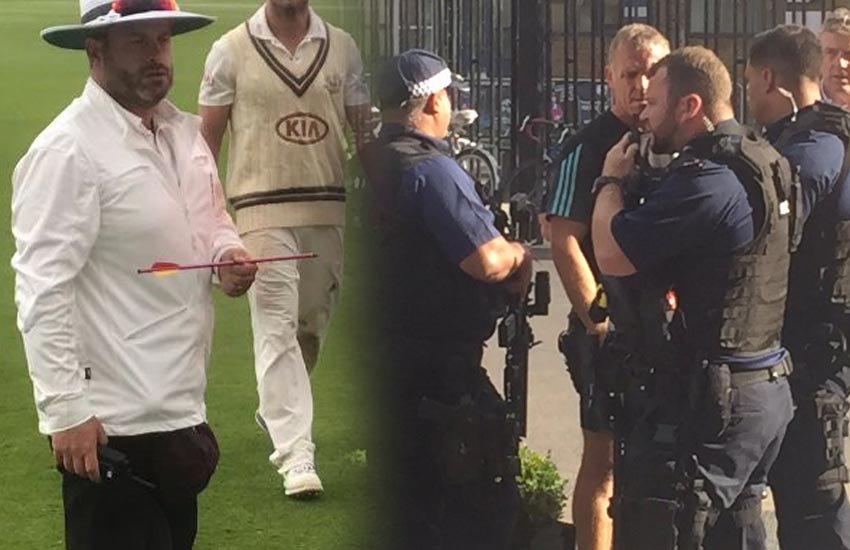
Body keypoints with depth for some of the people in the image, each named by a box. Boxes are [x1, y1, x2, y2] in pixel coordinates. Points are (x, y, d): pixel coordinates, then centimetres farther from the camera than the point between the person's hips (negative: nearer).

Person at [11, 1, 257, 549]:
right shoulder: (68, 150, -16)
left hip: (182, 415, 8)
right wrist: (66, 411, -22)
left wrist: (230, 256, 2)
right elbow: (42, 291, -20)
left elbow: (213, 221, 26)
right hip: (111, 429, -8)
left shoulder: (185, 133, 10)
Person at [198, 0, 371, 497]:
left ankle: (276, 410, 38)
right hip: (264, 210, -3)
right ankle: (297, 456, -12)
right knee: (278, 329, -9)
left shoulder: (342, 48, 7)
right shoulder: (232, 51, 0)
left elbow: (364, 129, 12)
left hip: (329, 208, 3)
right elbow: (208, 138, 4)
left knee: (314, 324, 12)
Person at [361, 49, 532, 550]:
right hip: (440, 370, -9)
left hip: (387, 353, 9)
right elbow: (486, 260, -25)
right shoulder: (432, 169, -17)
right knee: (484, 508, -4)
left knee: (412, 500, 17)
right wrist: (519, 255, -4)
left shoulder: (374, 164, 11)